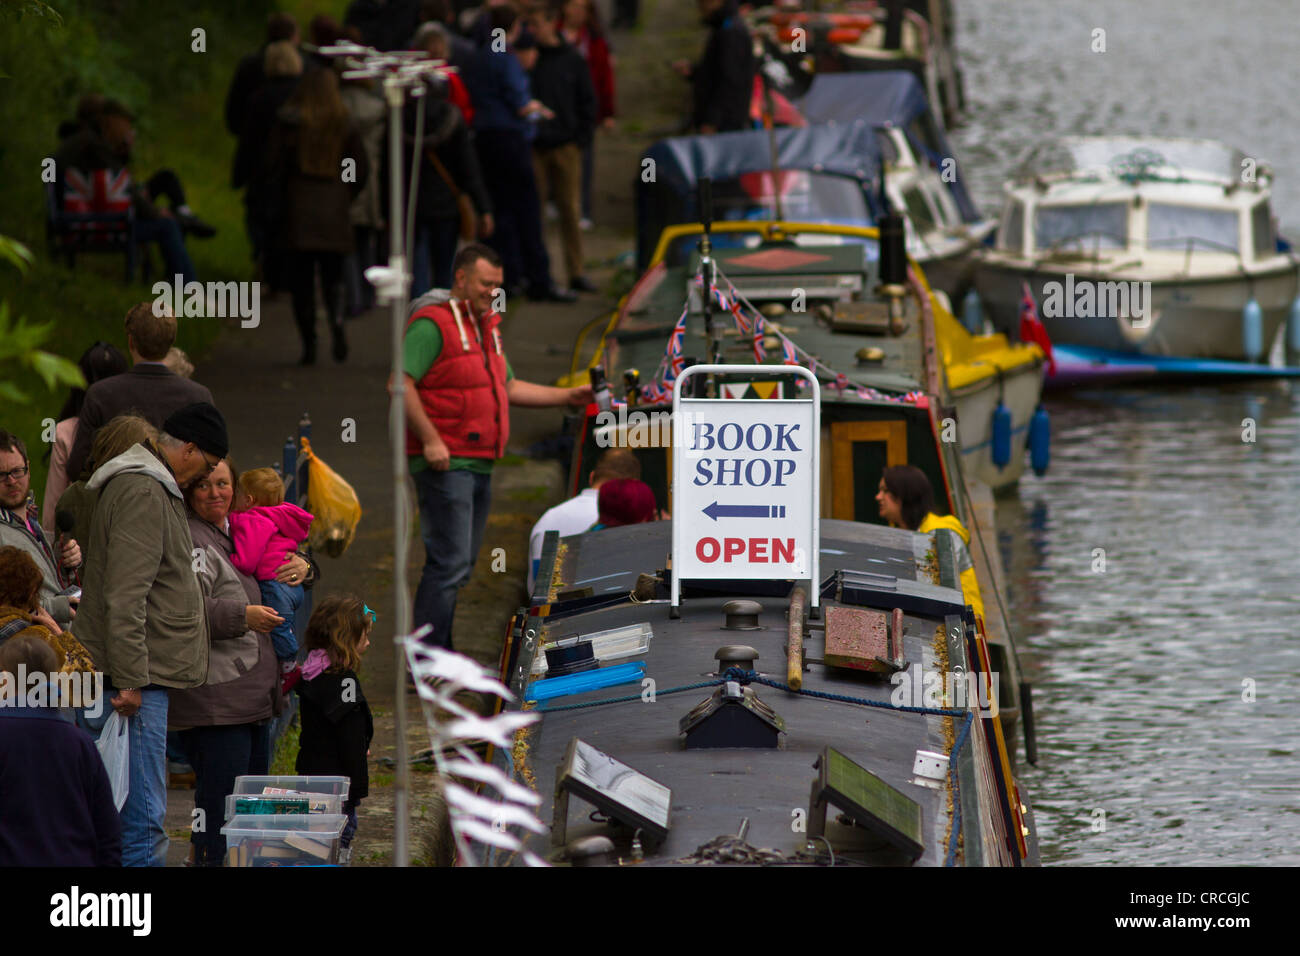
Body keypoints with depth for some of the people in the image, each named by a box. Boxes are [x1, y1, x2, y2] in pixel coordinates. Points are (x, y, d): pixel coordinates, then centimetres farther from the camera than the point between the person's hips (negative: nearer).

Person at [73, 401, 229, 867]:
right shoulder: (143, 493, -14)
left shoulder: (152, 489, 20)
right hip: (136, 678, -11)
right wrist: (130, 680, -23)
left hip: (138, 679, 11)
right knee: (143, 818, -11)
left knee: (144, 819, 13)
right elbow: (125, 596, -21)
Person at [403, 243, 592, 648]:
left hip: (479, 463, 10)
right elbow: (401, 384, -19)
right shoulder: (433, 324, -11)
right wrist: (430, 440, -24)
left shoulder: (486, 327, 20)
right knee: (449, 562, -13)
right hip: (444, 464, -10)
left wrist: (568, 397, 20)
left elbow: (509, 388, 28)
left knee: (460, 565, 11)